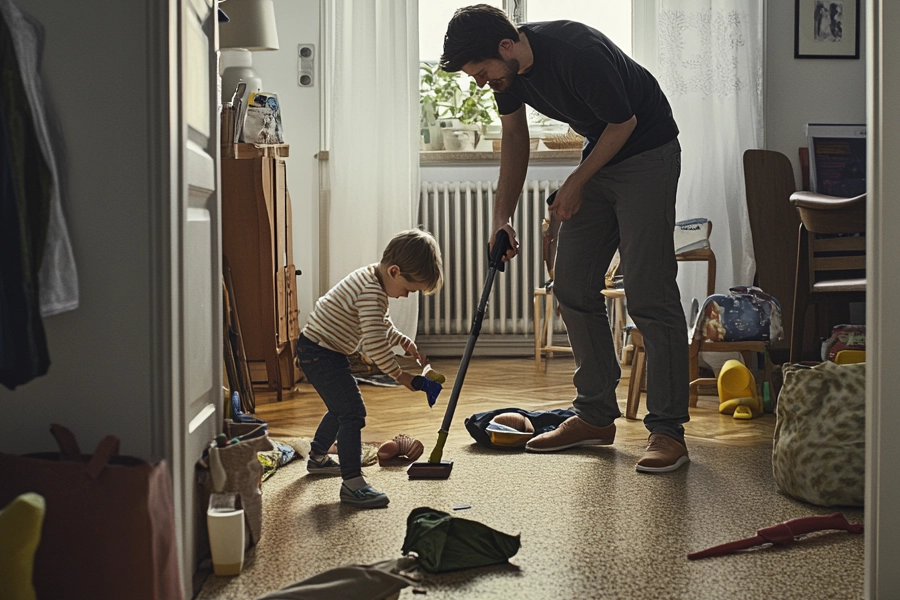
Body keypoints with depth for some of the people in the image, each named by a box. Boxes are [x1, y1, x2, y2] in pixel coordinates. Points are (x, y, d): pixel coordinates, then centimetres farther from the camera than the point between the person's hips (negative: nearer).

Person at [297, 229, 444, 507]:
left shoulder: (370, 277, 7)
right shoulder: (372, 293, -26)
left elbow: (382, 326, 21)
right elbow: (375, 345, -28)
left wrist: (406, 342, 7)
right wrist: (400, 375, -17)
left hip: (317, 351, 11)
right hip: (320, 355, -11)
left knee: (341, 408, 26)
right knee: (353, 412, -14)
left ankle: (318, 458, 46)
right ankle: (352, 483, -15)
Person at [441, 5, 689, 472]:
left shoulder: (576, 52, -30)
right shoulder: (509, 70, -4)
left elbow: (624, 122, -19)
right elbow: (515, 136, 10)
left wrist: (576, 182, -12)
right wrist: (502, 216, 6)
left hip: (647, 155, -8)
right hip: (600, 156, 8)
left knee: (649, 296, -12)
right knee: (572, 286, 5)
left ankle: (668, 430, -5)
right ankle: (596, 416, 14)